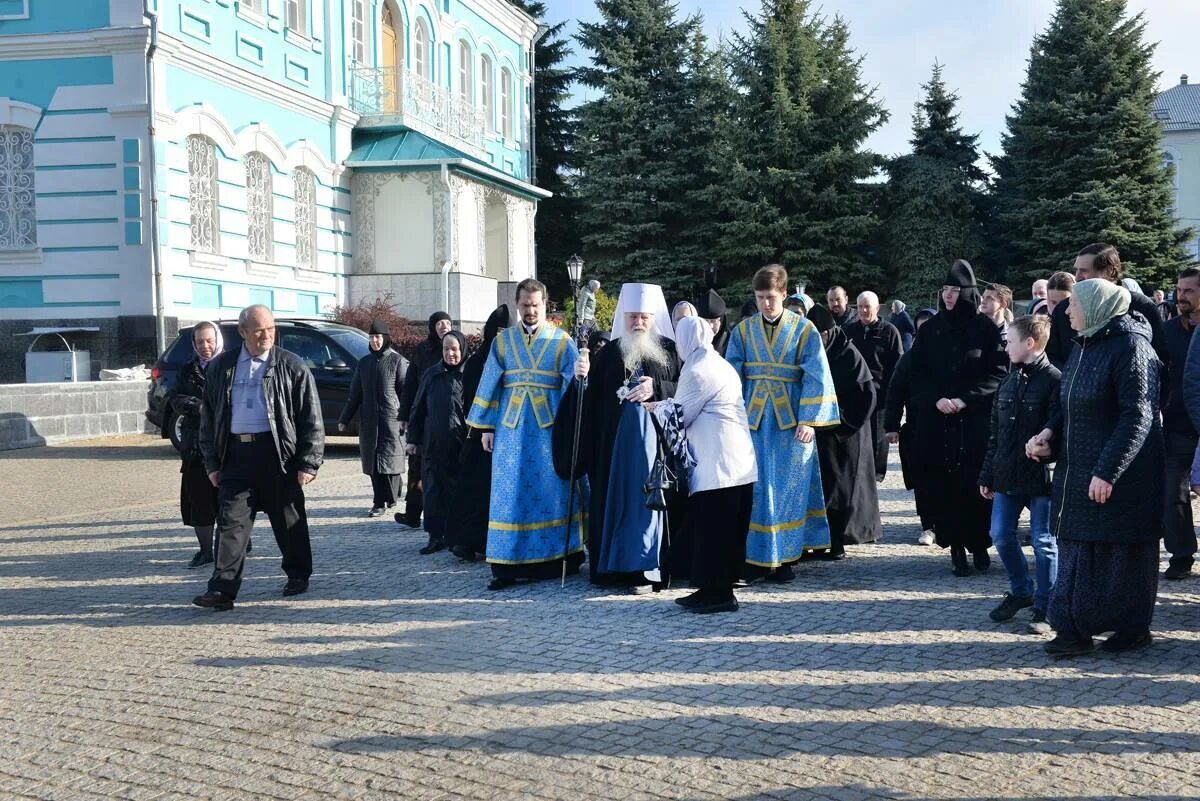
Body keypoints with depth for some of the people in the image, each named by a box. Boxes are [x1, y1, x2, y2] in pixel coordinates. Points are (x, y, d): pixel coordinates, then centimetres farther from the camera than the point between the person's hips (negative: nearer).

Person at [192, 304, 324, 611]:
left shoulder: (292, 367, 1)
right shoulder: (222, 367, 10)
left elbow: (311, 419, 0)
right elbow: (208, 416, 14)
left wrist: (309, 462, -6)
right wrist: (212, 462, 9)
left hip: (277, 454, -2)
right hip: (235, 455, 2)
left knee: (289, 521, 9)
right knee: (231, 522, -4)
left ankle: (298, 575, 27)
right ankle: (223, 589, -5)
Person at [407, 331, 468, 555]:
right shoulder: (432, 374, 8)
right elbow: (419, 408, 12)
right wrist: (413, 438, 10)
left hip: (460, 444, -3)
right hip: (433, 442, 3)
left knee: (458, 489, 3)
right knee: (434, 489, 2)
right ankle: (436, 535, 8)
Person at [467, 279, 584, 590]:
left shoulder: (562, 341, 4)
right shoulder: (503, 341, 10)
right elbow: (490, 385, 11)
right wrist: (486, 426, 7)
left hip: (549, 428, -1)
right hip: (511, 427, 2)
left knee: (552, 490, 2)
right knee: (510, 493, 0)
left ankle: (557, 557, 12)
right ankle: (507, 565, 2)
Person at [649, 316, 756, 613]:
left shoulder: (696, 371, -11)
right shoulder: (722, 365, 17)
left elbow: (678, 416, -4)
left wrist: (658, 407, 15)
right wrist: (666, 405, 28)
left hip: (715, 464, -9)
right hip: (739, 462, 9)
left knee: (710, 526, -4)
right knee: (727, 528, 11)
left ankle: (717, 592, -2)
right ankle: (719, 589, 17)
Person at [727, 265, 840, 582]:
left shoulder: (804, 330, -1)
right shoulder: (743, 330, 5)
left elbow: (816, 377, -4)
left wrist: (809, 421, -11)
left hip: (791, 418, -2)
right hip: (753, 418, 2)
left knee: (788, 487, 2)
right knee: (756, 487, 2)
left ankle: (786, 556, 8)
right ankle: (758, 557, 8)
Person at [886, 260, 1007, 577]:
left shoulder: (986, 328, 1)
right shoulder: (931, 329, 9)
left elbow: (999, 372, -2)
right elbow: (916, 373, 8)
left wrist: (964, 399, -12)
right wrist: (936, 398, -9)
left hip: (976, 420, -2)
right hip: (935, 421, 2)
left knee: (975, 484, -4)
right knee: (942, 485, -3)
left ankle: (978, 544, 12)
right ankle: (956, 547, 5)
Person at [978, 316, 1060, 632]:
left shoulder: (1053, 380, -11)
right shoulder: (1008, 382, 12)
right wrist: (987, 475, 15)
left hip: (1041, 477, -7)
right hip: (1007, 475, 7)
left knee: (1043, 541, 2)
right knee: (1001, 535, 9)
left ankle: (1044, 607, 12)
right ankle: (1021, 591, 29)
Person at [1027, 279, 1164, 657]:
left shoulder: (1131, 348, -16)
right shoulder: (1084, 346, 11)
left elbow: (1138, 417, -21)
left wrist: (1107, 471, -24)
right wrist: (1051, 432, 0)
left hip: (1122, 472, -8)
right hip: (1077, 469, 8)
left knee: (1123, 551, 3)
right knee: (1076, 547, 7)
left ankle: (1133, 629, 16)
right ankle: (1074, 629, 12)